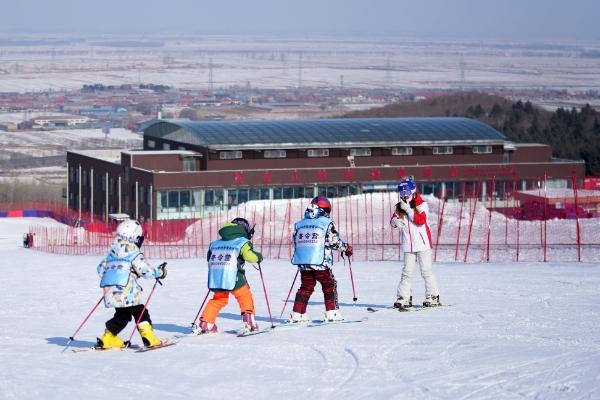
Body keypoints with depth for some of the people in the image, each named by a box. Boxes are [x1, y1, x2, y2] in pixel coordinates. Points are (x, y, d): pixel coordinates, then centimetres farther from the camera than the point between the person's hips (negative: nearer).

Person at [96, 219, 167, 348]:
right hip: (126, 293, -7)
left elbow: (101, 268, 20)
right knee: (140, 312, 3)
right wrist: (159, 272, 7)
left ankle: (107, 338, 19)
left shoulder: (112, 252, 15)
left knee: (122, 315, 21)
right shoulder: (134, 253, -7)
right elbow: (145, 270, -9)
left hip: (110, 293, 7)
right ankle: (148, 338, -7)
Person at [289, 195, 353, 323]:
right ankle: (332, 313, 3)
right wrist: (346, 248, 12)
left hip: (303, 262, 5)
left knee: (305, 287, 15)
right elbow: (334, 242, -6)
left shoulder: (299, 224, 11)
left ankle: (297, 314, 10)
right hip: (320, 262, -5)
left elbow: (295, 242, 16)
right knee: (329, 286, 8)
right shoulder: (327, 223, -4)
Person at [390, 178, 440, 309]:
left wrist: (408, 210, -22)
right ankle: (403, 297, 8)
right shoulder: (400, 207, 8)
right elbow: (392, 221, 9)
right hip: (408, 244, 4)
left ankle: (433, 296, 4)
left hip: (422, 243, -4)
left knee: (426, 270, -3)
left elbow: (421, 221, -19)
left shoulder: (421, 205, -6)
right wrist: (396, 221, -15)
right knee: (407, 272, 5)